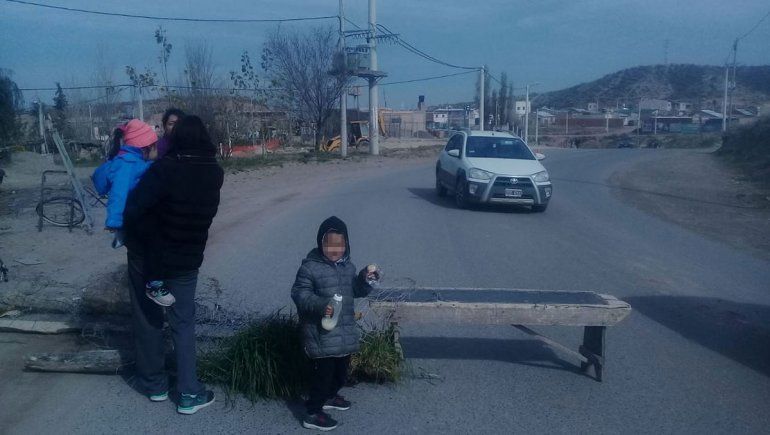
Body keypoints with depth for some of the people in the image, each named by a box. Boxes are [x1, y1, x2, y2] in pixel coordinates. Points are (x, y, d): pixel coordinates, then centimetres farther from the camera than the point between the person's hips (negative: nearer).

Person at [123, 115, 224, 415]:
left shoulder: (165, 168, -20)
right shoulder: (214, 173, -6)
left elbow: (134, 210, -23)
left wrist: (134, 238, -5)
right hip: (185, 262, 2)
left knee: (148, 321, 15)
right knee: (183, 324, 14)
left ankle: (154, 385, 28)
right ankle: (189, 393, 14)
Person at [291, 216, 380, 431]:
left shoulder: (348, 266, 7)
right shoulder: (310, 267, -15)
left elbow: (356, 291, 16)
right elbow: (299, 294, -17)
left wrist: (365, 279, -5)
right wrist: (320, 305, -31)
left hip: (345, 331, 7)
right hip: (321, 334, -7)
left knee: (341, 370, 21)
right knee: (324, 372, -2)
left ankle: (330, 396, 46)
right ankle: (313, 414, 13)